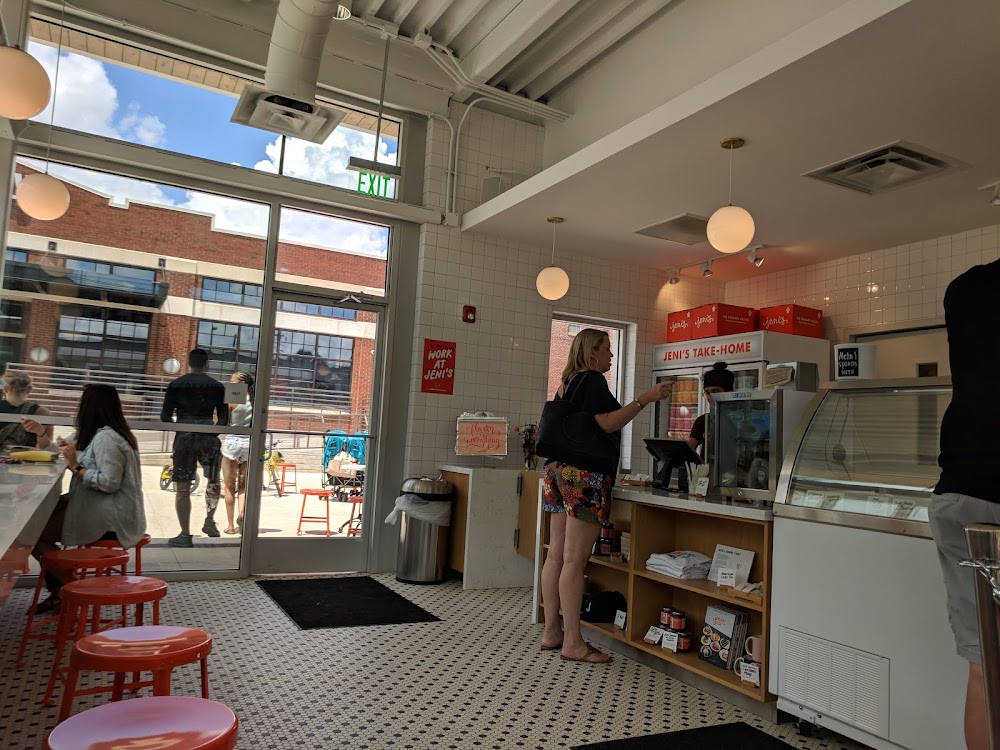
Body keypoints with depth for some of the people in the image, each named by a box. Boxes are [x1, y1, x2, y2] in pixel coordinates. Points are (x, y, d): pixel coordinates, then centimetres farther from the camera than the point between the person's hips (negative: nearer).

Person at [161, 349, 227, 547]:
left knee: (183, 488, 6)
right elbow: (224, 418, 3)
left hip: (184, 437, 0)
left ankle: (185, 534, 8)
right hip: (208, 437, 0)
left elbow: (165, 416, 4)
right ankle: (209, 520, 12)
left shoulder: (176, 384, 5)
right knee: (213, 481, 22)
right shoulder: (217, 386, 5)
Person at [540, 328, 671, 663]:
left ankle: (551, 633, 17)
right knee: (575, 560, -7)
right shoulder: (593, 380, -8)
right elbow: (605, 423, -18)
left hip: (558, 470, 10)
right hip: (584, 475, -10)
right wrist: (644, 399, -18)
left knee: (556, 555, 10)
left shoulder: (567, 383, 19)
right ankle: (573, 643, -1)